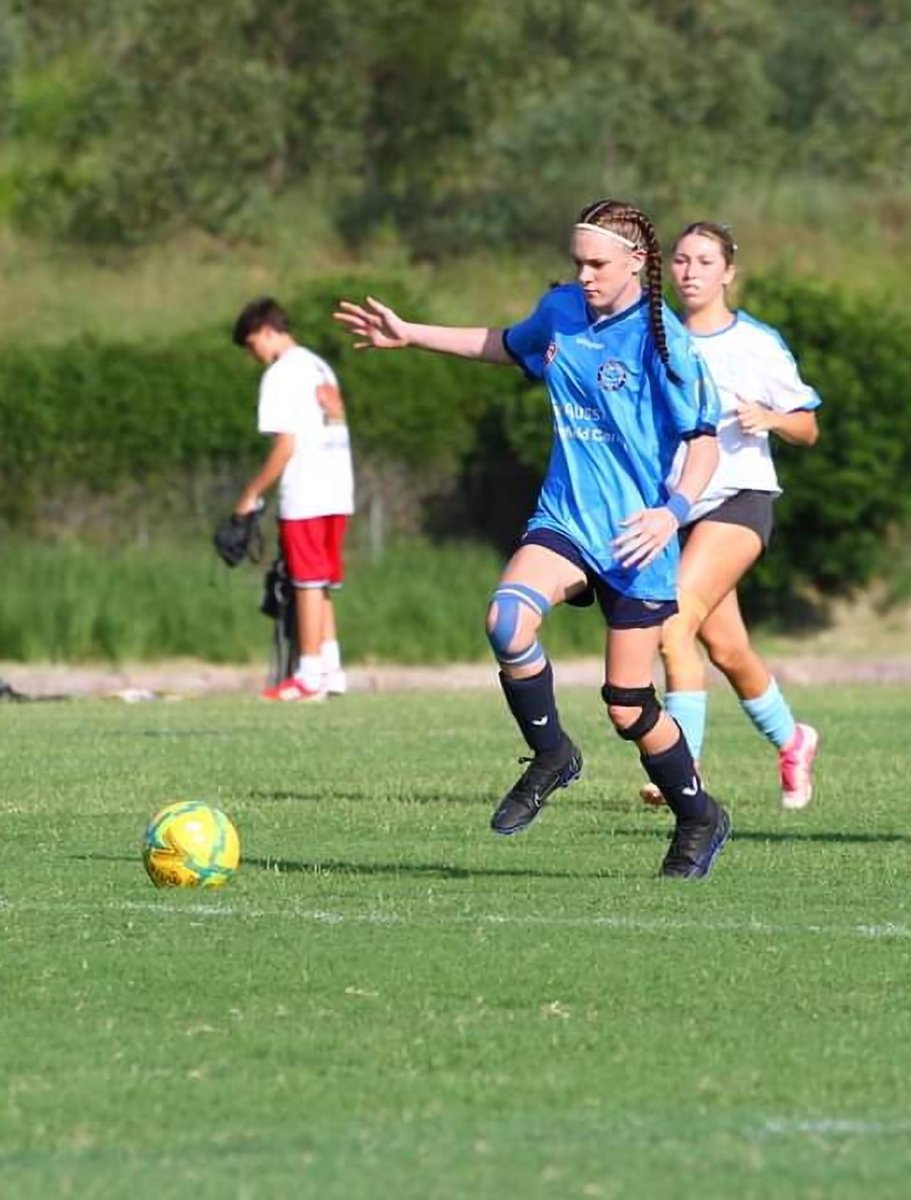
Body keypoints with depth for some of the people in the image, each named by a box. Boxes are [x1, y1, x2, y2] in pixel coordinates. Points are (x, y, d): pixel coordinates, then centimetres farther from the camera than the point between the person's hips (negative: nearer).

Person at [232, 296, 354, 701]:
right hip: (338, 493, 8)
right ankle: (331, 669, 10)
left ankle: (310, 675, -3)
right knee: (322, 585, 12)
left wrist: (252, 493, -7)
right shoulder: (320, 367, 17)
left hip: (304, 497, -8)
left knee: (308, 584, -4)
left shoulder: (281, 375, -9)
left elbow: (285, 446, -14)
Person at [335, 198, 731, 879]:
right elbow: (508, 345, 27)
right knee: (508, 619, -27)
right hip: (566, 519, 5)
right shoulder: (562, 311, 5)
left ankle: (700, 820, 24)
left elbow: (704, 441, -12)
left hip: (636, 536, -5)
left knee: (629, 706, -2)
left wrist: (672, 512, -28)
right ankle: (550, 755, -2)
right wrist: (409, 335, 30)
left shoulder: (661, 339, -13)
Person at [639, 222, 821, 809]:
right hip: (674, 506, 5)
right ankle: (792, 742, 34)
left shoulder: (759, 344, -2)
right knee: (724, 646, 8)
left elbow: (807, 429, 4)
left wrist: (768, 418, -17)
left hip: (738, 499, -5)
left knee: (675, 623, -22)